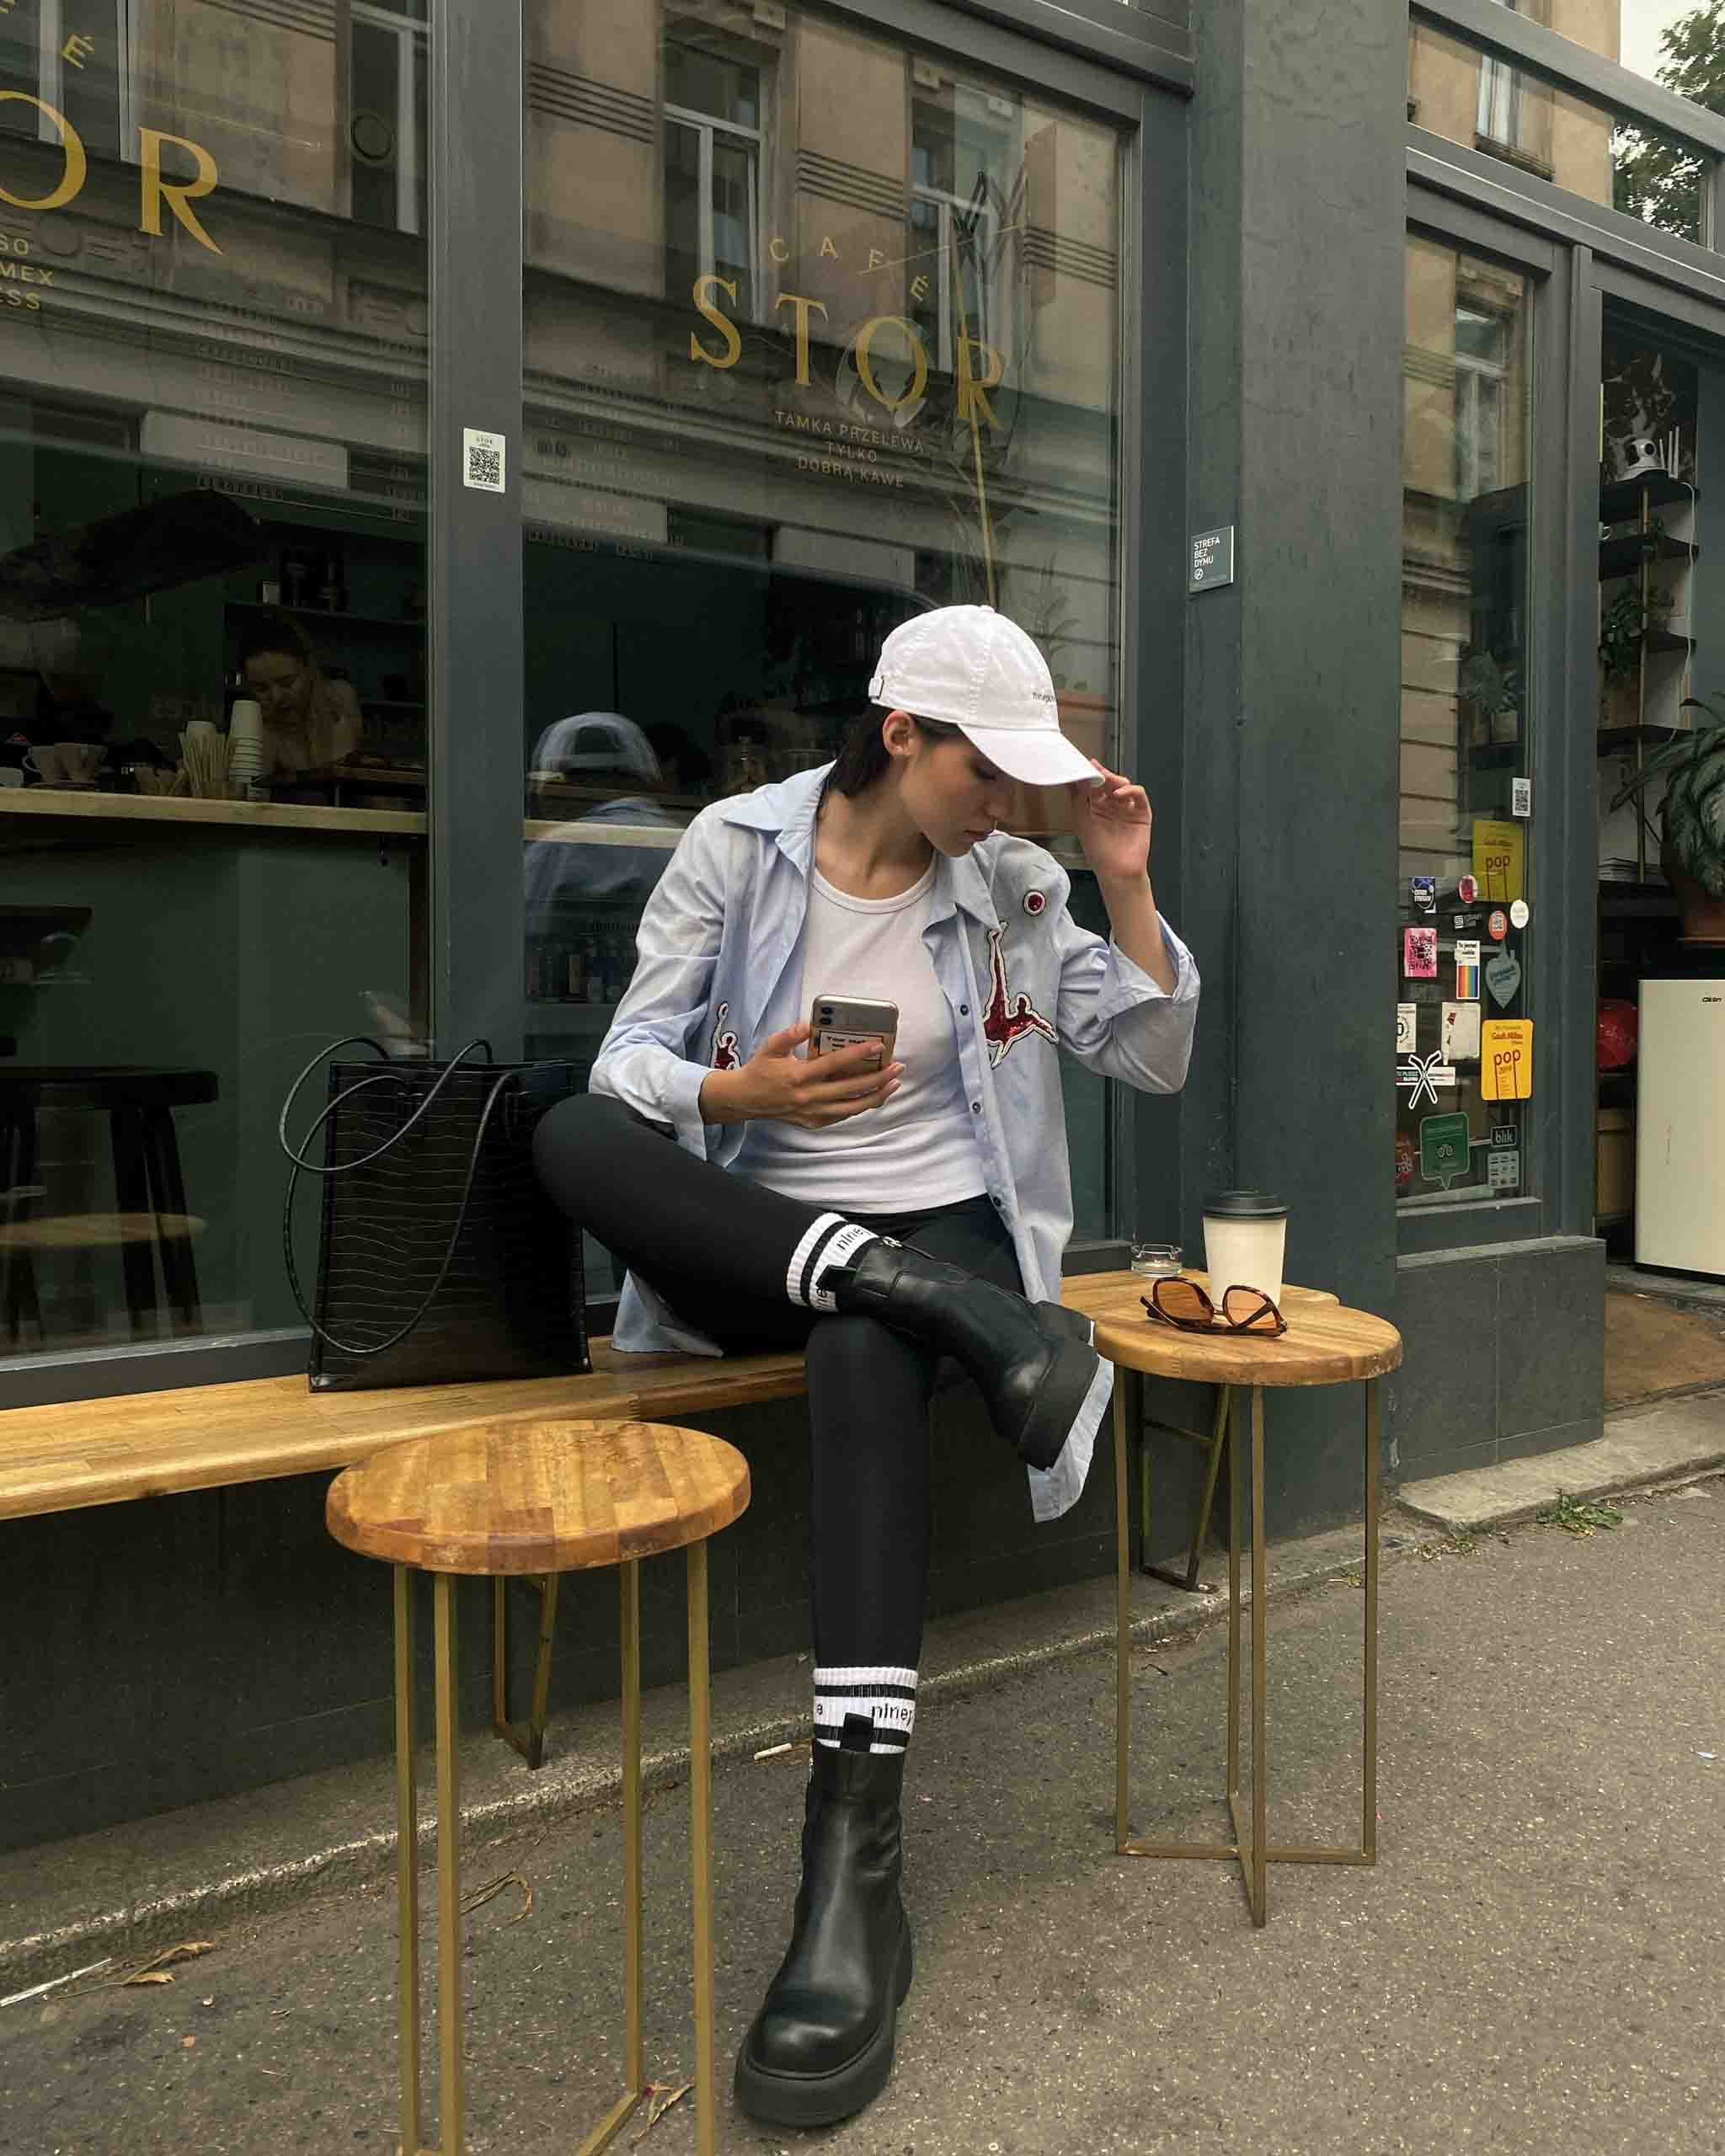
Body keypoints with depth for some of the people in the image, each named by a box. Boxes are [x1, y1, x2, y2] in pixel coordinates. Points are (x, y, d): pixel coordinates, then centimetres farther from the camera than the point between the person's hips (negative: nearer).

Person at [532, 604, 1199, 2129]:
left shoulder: (1011, 886, 6)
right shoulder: (737, 847, 0)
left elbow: (1156, 1060, 9)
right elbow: (628, 1064, -3)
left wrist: (1128, 884, -3)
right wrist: (745, 1093, -24)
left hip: (941, 1228, 0)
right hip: (750, 1243, 0)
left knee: (865, 1355, -38)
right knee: (571, 1138, -30)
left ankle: (856, 1872, -38)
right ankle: (954, 1317, -31)